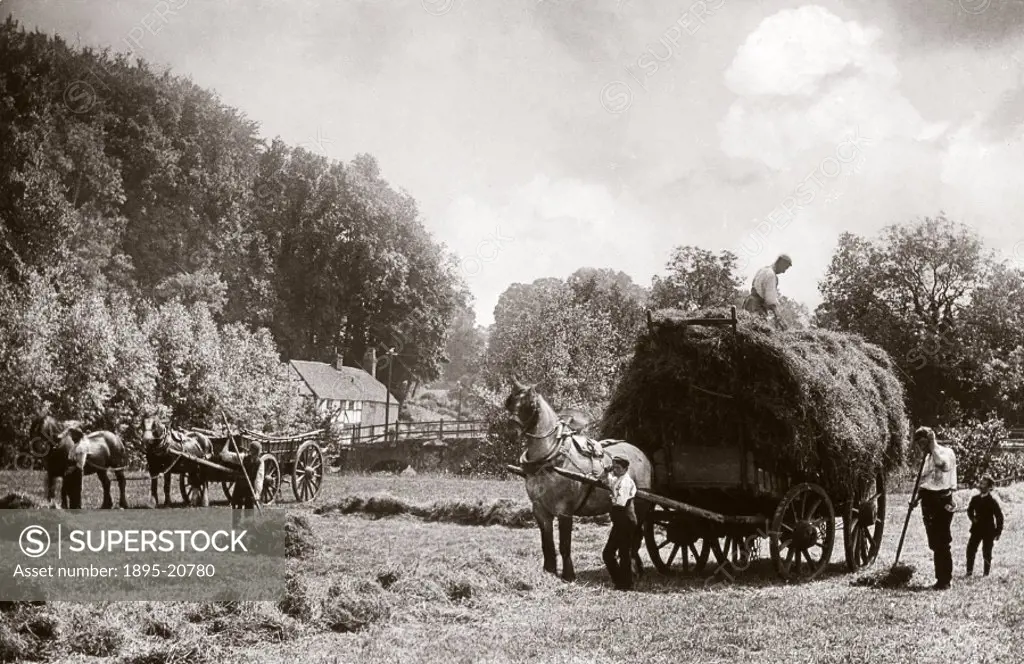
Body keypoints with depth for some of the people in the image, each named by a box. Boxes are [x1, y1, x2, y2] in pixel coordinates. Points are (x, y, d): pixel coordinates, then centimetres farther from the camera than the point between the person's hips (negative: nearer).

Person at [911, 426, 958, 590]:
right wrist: (918, 496, 8)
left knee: (941, 543, -8)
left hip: (942, 501, -8)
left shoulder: (946, 452, -5)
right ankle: (941, 578, 14)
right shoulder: (928, 457, 18)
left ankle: (944, 580, -3)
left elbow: (944, 465, -29)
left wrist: (933, 445, -24)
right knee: (934, 543, 8)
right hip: (929, 501, 8)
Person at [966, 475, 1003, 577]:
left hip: (988, 531, -5)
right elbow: (970, 510, 19)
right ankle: (969, 571, 6)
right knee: (970, 549, -1)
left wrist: (998, 531, -9)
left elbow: (999, 517, -9)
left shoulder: (992, 501, -12)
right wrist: (972, 518, -1)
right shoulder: (975, 499, 3)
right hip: (977, 529, 5)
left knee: (986, 553, 2)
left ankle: (986, 573, 14)